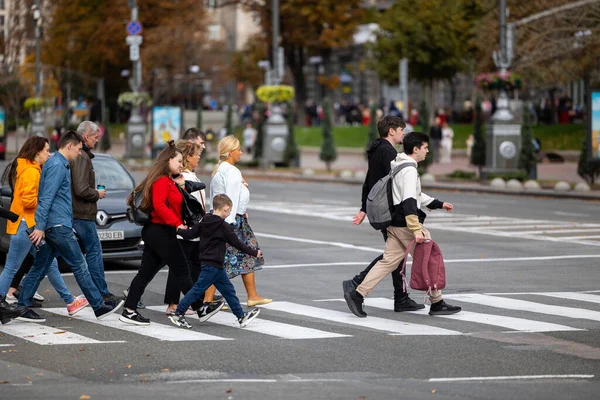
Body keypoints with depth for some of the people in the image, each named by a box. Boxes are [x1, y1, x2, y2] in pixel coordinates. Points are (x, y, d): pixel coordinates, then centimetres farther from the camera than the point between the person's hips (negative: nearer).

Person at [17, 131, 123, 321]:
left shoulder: (56, 164, 18)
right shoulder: (57, 165, -14)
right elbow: (46, 198, -21)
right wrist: (40, 227, -24)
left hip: (51, 227, 10)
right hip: (59, 226, -10)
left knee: (40, 268, 8)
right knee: (79, 266, -3)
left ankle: (22, 307, 7)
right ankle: (99, 306, 1)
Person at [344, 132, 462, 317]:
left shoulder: (398, 165, 16)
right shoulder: (409, 170, -16)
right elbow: (409, 201, -26)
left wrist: (438, 204, 30)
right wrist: (416, 230, -30)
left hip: (395, 224, 9)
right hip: (407, 224, -9)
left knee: (388, 261, 6)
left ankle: (357, 294, -2)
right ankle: (437, 303, 10)